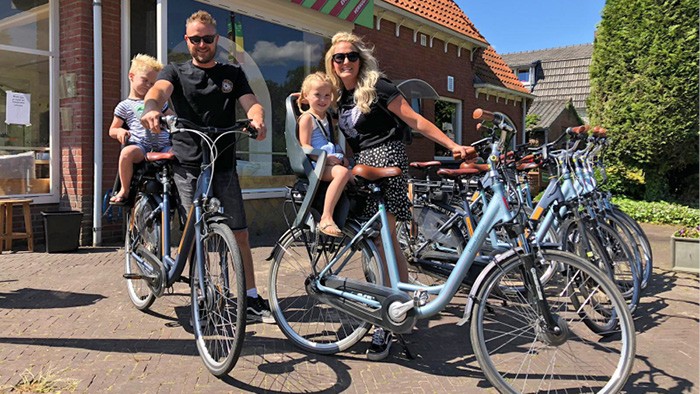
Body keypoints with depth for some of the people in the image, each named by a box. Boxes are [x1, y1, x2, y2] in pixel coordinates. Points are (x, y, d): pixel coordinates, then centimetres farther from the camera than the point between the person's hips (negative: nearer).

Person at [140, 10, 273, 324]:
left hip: (224, 165, 2)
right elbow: (159, 90, -13)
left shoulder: (232, 74, 15)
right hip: (188, 166, -1)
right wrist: (151, 109, -37)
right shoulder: (176, 72, 10)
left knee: (239, 233, 0)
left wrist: (257, 119, -26)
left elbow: (251, 103, -1)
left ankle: (252, 299, 9)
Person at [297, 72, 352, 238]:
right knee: (342, 172, -35)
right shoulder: (307, 118, -3)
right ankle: (326, 219, -38)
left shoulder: (326, 117, 23)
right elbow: (305, 146, -11)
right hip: (316, 163, -8)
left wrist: (341, 157, 11)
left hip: (331, 162, 9)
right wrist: (324, 157, -23)